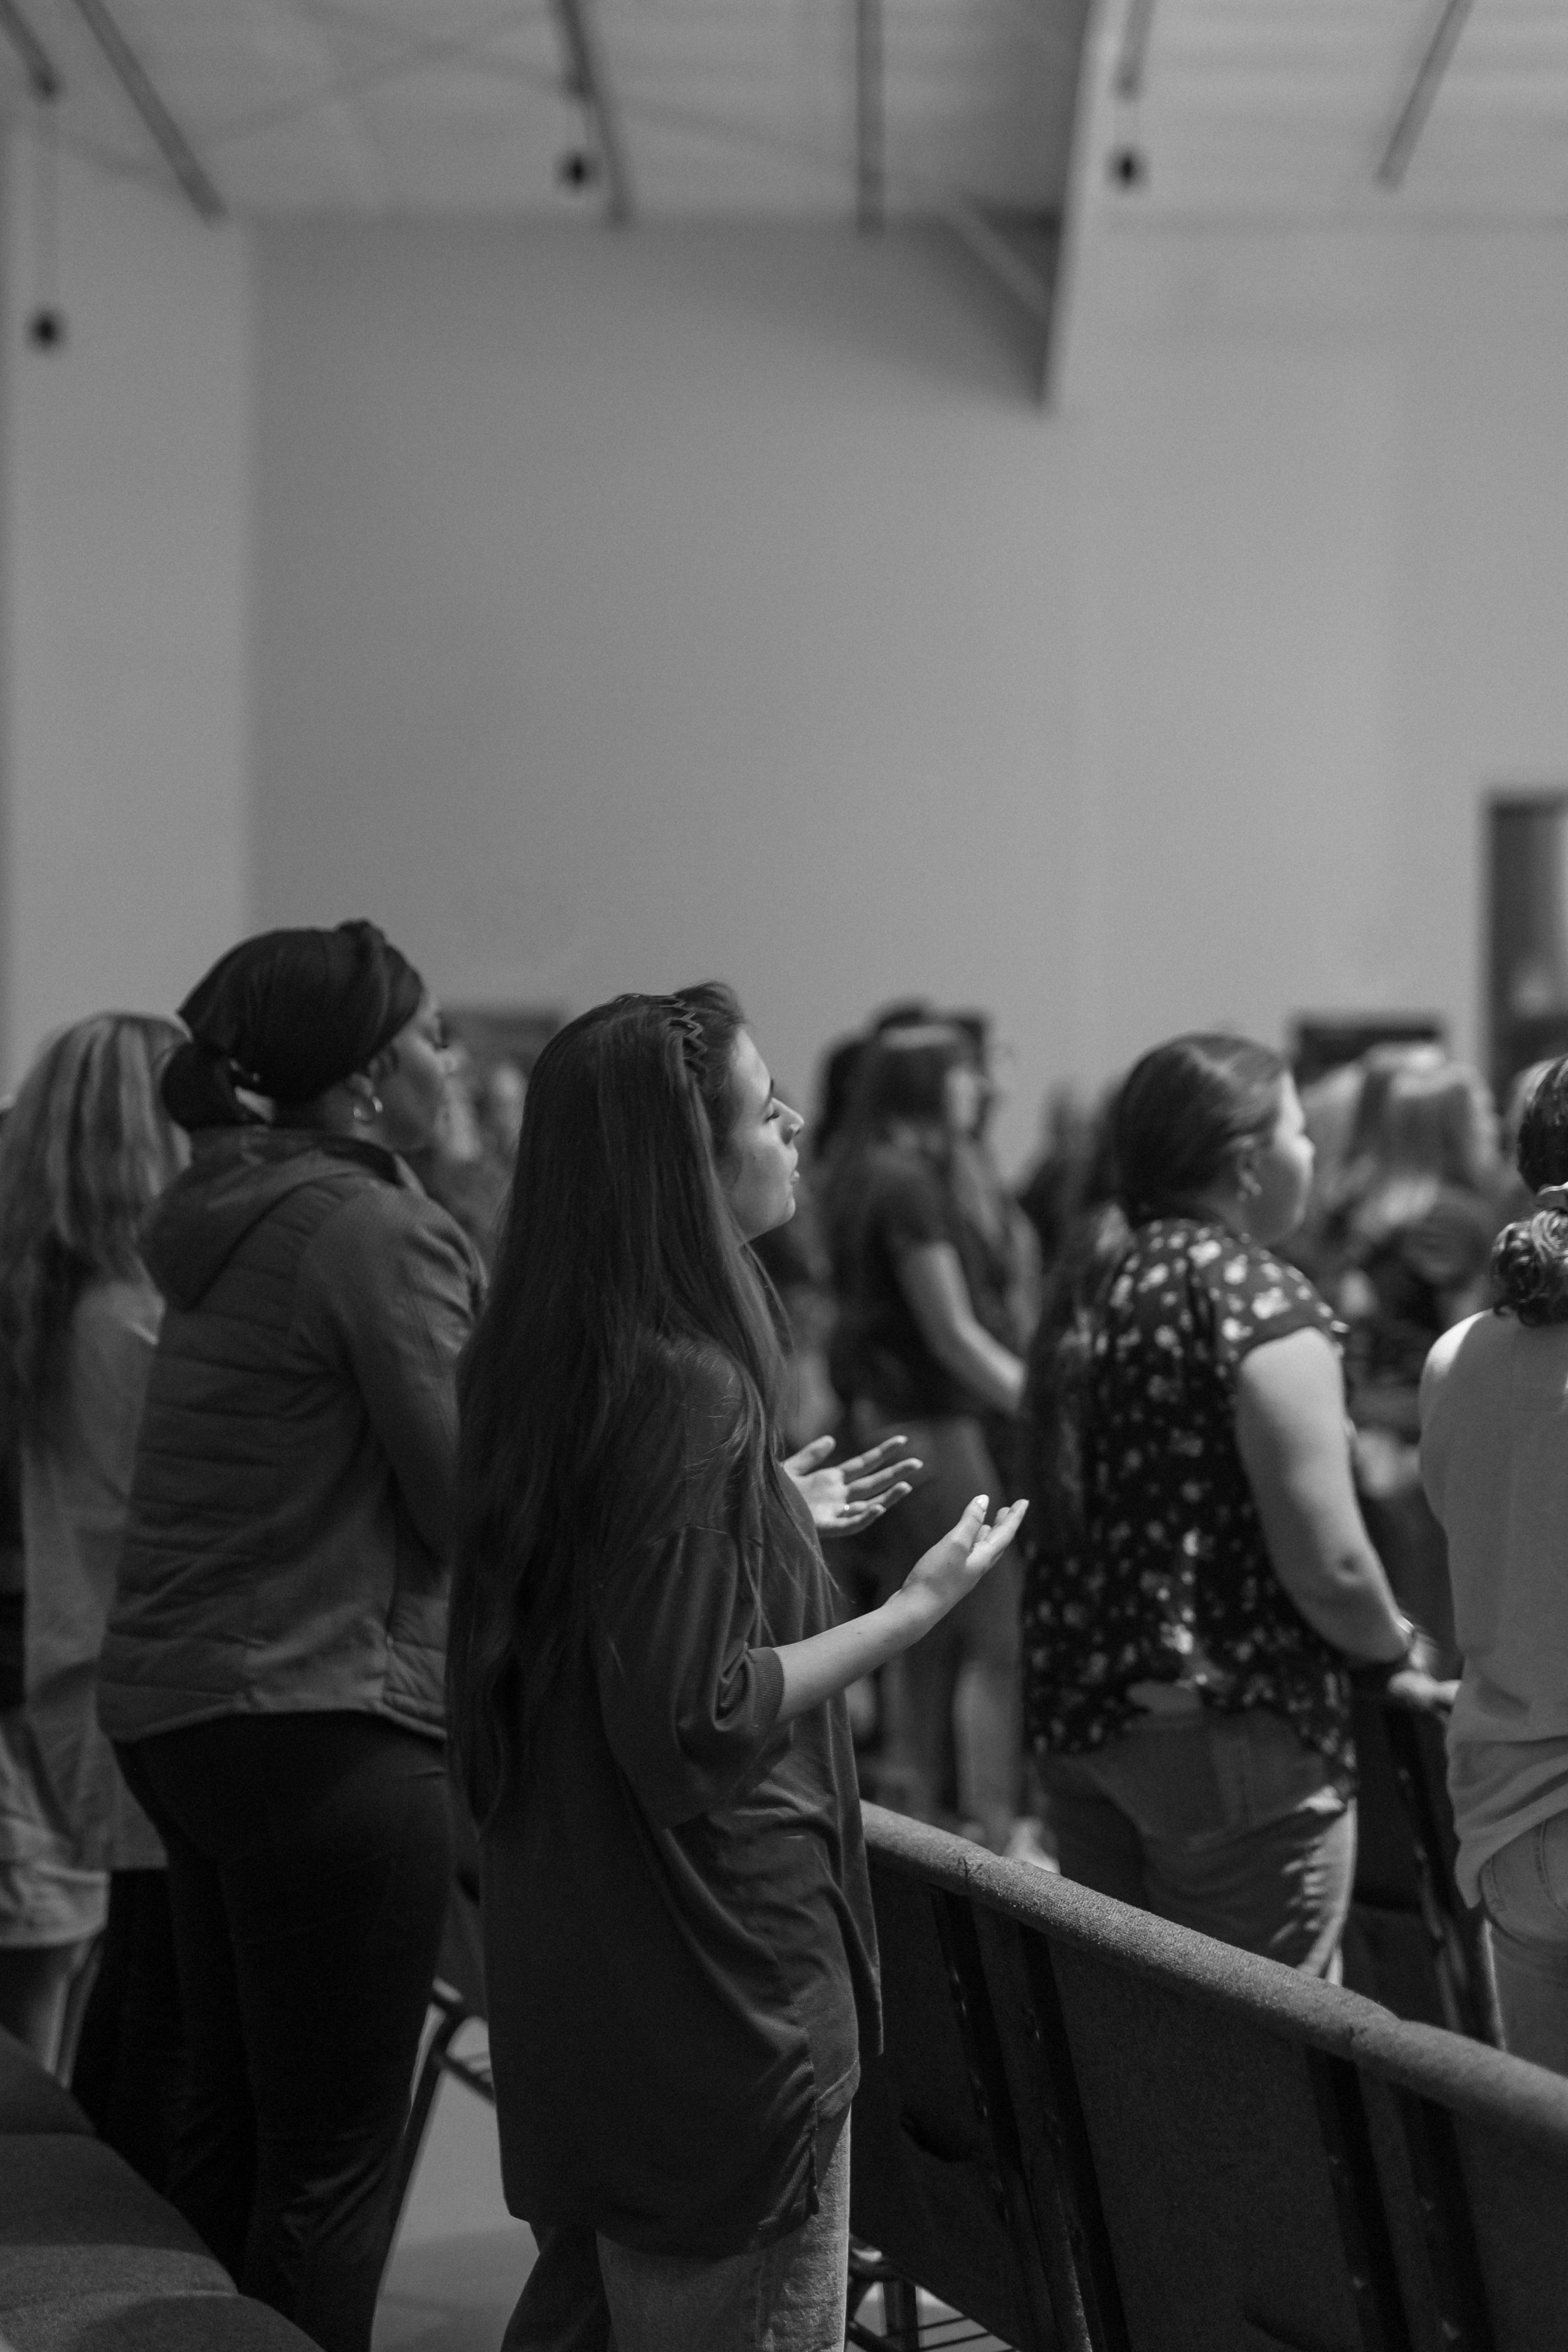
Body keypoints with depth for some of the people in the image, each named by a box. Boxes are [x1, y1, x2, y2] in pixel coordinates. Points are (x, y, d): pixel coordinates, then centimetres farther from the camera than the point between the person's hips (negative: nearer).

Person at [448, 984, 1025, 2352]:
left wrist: (777, 1515, 22)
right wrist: (918, 1608, -15)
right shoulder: (691, 1389, -21)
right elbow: (699, 1716, -23)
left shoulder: (553, 1363, 6)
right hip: (715, 1981, -9)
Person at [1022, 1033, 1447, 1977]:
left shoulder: (1089, 1287, 10)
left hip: (1073, 1703, 8)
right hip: (1230, 1733, -8)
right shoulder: (1260, 1298, -13)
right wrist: (1397, 1653, 0)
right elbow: (1326, 1563, -18)